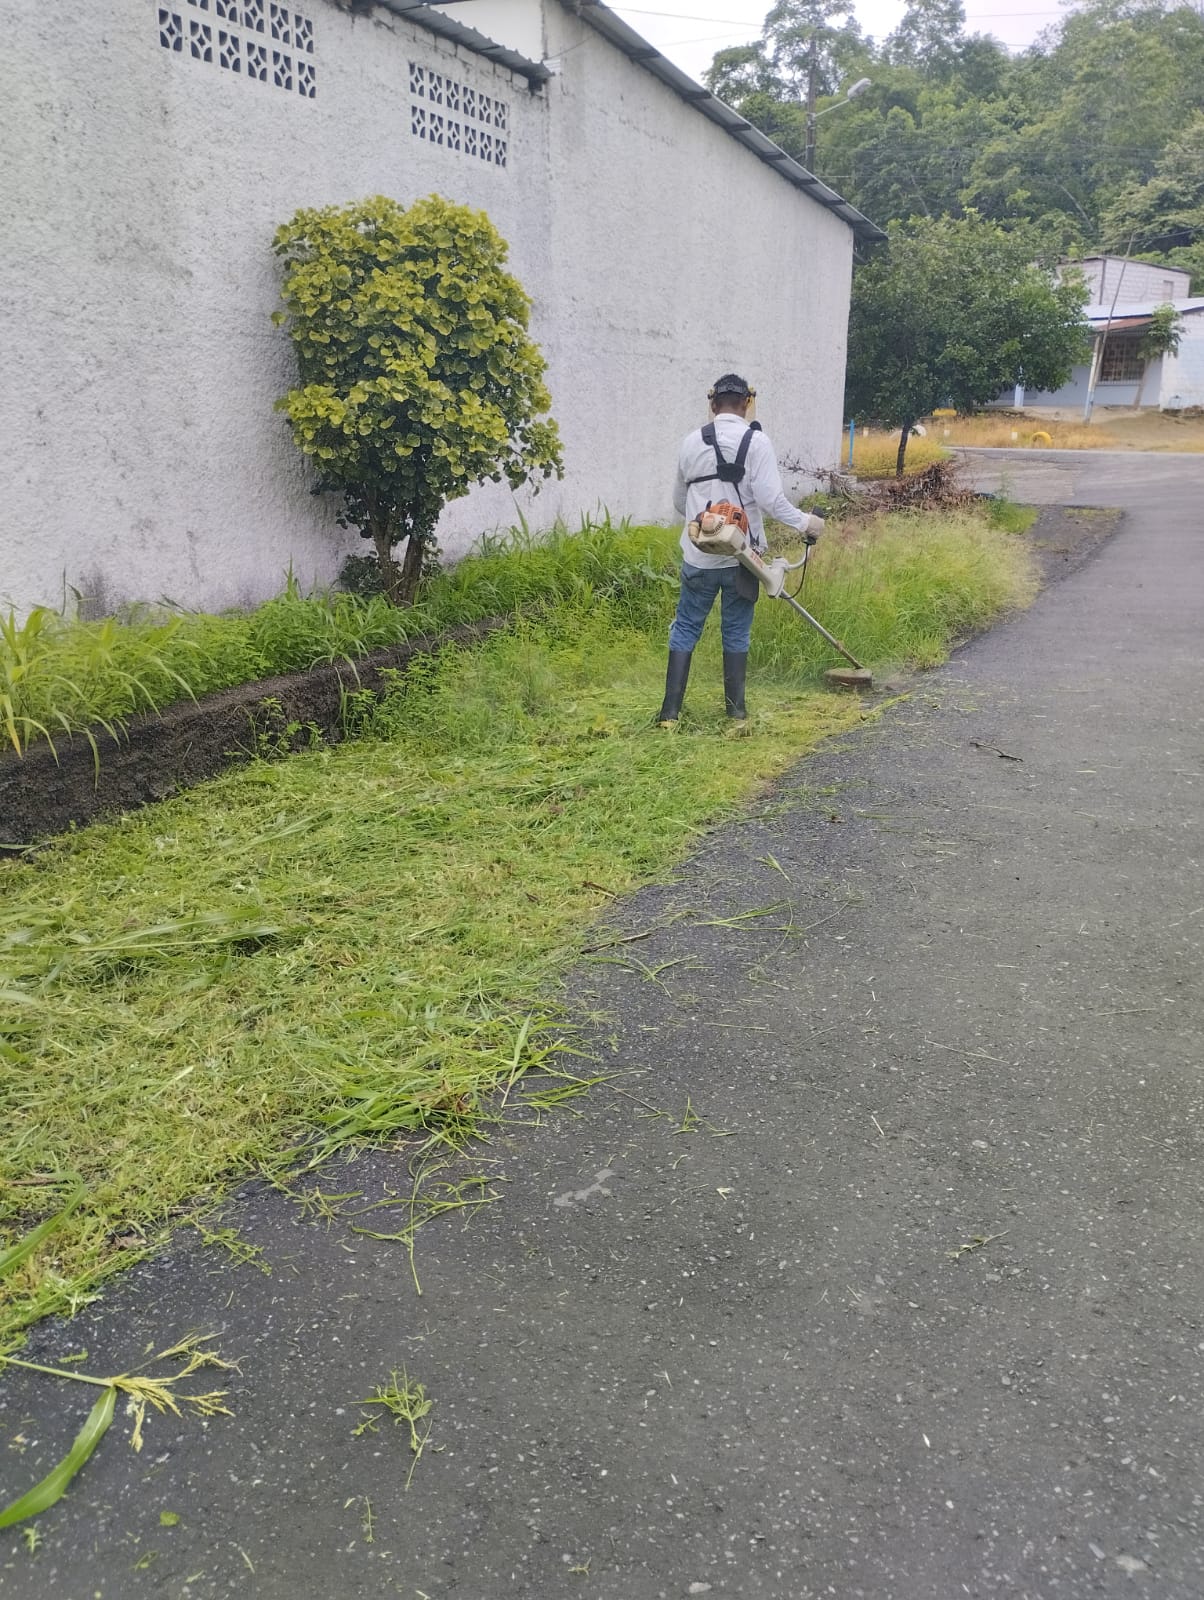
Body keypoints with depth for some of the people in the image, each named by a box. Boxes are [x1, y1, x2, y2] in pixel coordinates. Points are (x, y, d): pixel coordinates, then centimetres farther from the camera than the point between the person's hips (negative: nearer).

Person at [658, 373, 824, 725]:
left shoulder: (691, 442, 3)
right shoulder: (756, 441, -8)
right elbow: (770, 499, -15)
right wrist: (805, 522, 0)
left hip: (698, 557, 2)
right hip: (741, 557, -2)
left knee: (685, 628, 9)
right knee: (737, 632, 11)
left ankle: (670, 711, 6)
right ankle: (736, 709, 19)